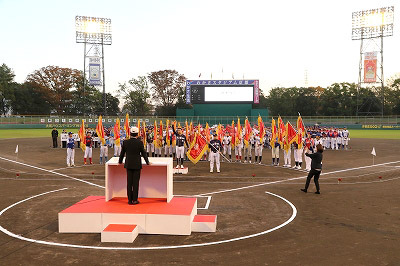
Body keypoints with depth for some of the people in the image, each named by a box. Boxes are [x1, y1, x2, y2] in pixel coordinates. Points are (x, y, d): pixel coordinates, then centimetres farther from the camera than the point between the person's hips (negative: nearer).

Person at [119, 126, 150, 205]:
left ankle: (130, 199, 11)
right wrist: (147, 162, 10)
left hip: (128, 165, 3)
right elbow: (144, 153, -3)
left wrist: (120, 161, 24)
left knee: (129, 182, 7)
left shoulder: (125, 142, -2)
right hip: (137, 165, -3)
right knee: (135, 182, 2)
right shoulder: (140, 142, -9)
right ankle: (134, 200, 5)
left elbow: (122, 153, 8)